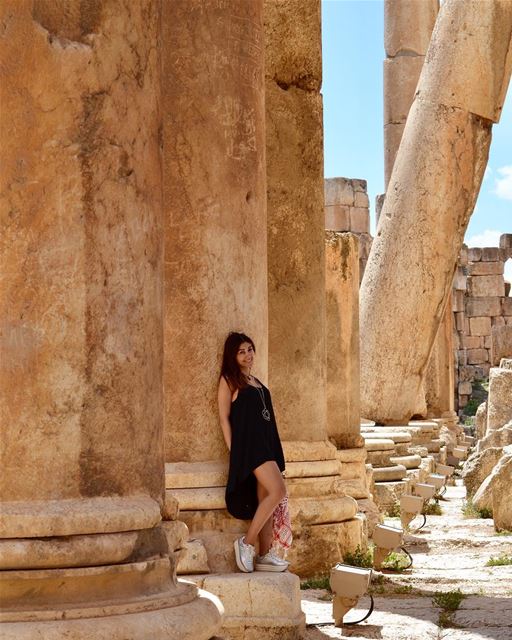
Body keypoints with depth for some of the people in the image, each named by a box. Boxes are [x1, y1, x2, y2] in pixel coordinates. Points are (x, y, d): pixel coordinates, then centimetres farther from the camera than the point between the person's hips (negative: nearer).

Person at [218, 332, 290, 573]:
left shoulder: (255, 381, 21)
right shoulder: (229, 380, 0)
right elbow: (224, 418, -4)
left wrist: (273, 449, 17)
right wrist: (234, 450, -11)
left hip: (266, 444, 8)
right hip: (248, 444, -8)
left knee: (265, 501, 3)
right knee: (278, 491, -20)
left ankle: (264, 555, 5)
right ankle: (247, 543, -13)